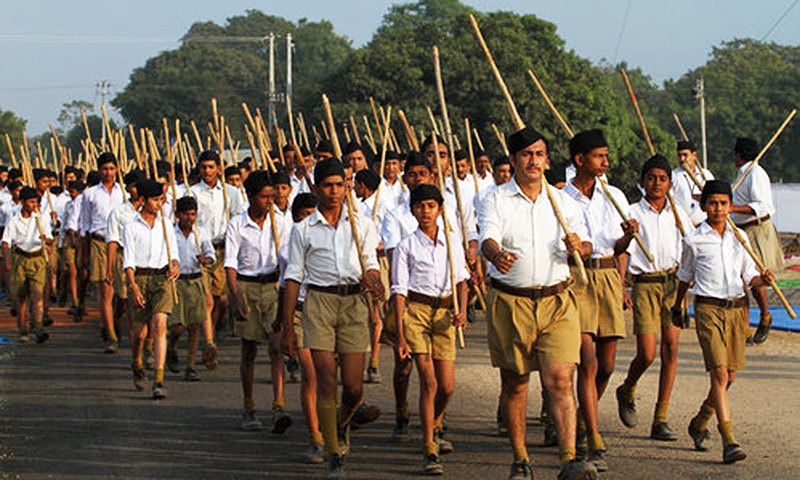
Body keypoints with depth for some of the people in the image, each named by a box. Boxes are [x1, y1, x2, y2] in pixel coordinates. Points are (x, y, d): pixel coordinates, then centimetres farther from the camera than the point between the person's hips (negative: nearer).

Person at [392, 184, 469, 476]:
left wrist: (462, 310, -4)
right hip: (415, 311, -3)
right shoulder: (406, 247, 1)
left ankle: (434, 429, 34)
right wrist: (400, 334, -8)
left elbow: (461, 280, 16)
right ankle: (429, 452, -8)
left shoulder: (452, 245, 10)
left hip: (444, 314, 3)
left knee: (447, 386, 1)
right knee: (429, 381, -13)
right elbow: (399, 291, -2)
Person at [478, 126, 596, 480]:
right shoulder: (497, 200, 1)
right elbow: (487, 239, -16)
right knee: (515, 384, 8)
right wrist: (496, 255, -40)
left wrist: (579, 247, -12)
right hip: (509, 301, -1)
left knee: (560, 379, -12)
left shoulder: (563, 201, 9)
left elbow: (587, 247, 13)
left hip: (556, 302, 1)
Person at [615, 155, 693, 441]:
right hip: (645, 284, -3)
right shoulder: (633, 214, -1)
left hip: (674, 282, 4)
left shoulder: (678, 213, 11)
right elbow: (622, 251, -5)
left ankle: (660, 420, 4)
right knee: (647, 353, -10)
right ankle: (627, 392, 24)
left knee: (671, 348, -2)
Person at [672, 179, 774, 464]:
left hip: (737, 307, 4)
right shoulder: (693, 241, 0)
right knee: (719, 373, -15)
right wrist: (677, 307, 22)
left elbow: (749, 276, 11)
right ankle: (729, 442, -19)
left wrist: (763, 279, -11)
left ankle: (700, 423, 33)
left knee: (729, 376, 8)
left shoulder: (740, 237, 9)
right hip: (708, 309, -4)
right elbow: (685, 277, 13)